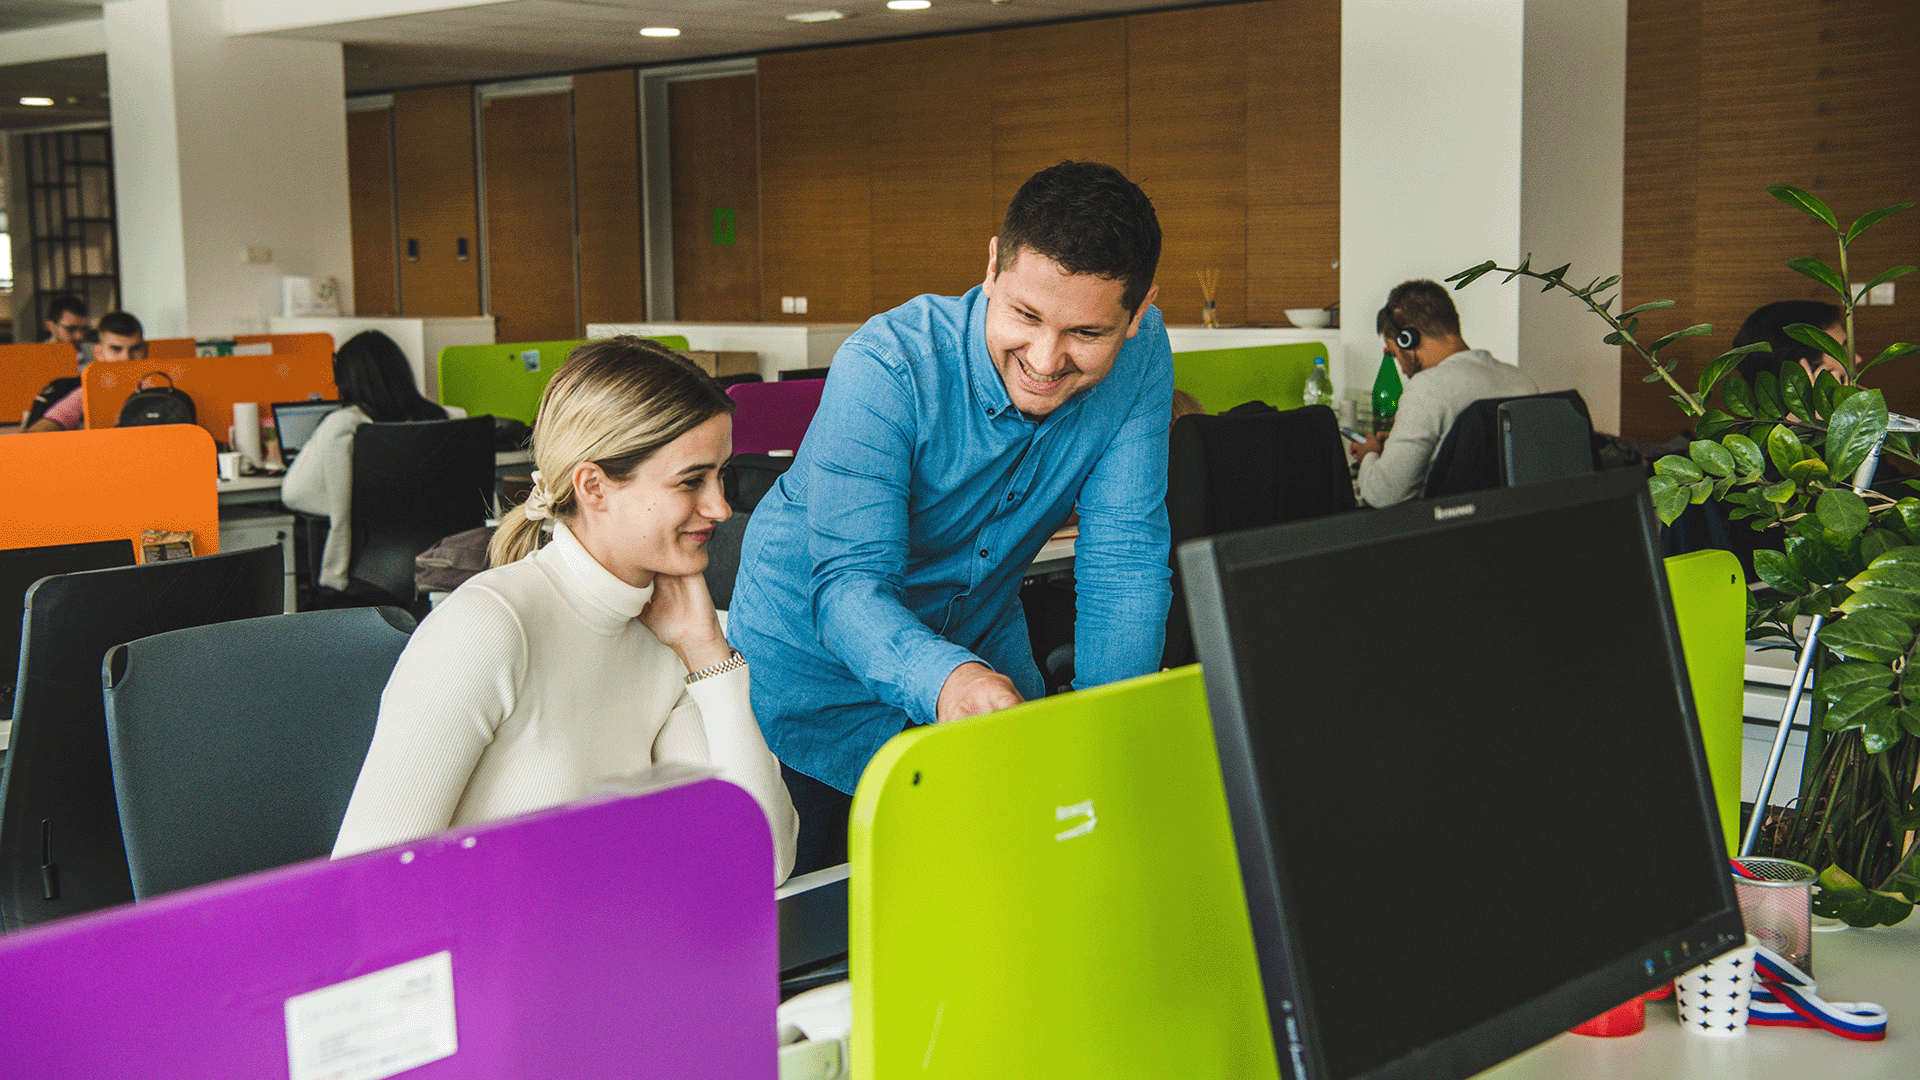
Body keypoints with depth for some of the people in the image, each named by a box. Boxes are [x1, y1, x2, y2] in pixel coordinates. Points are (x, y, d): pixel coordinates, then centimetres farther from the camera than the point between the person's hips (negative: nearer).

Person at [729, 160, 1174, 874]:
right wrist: (945, 678, -59)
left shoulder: (1138, 360, -19)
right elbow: (848, 585, -37)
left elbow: (1123, 562, -18)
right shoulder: (885, 368, -31)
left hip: (983, 641, 4)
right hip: (819, 663, -4)